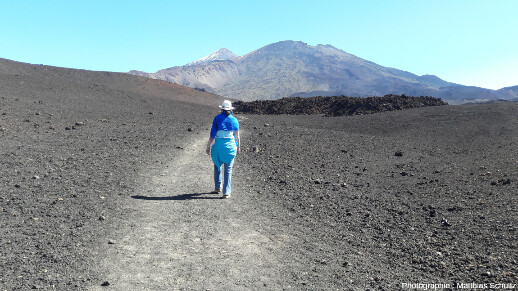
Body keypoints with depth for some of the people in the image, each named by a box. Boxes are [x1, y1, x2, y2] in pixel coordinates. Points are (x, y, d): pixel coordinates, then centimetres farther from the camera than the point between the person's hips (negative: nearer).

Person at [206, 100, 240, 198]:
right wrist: (238, 147, 18)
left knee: (217, 166, 21)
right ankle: (226, 192, 2)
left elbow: (212, 134, -2)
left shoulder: (217, 118, 1)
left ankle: (217, 188, 25)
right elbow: (237, 136, 5)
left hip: (219, 144, 0)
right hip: (230, 145, 0)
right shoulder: (234, 120, 4)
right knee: (228, 170, 4)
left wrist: (208, 146, 3)